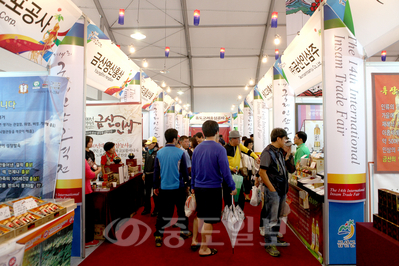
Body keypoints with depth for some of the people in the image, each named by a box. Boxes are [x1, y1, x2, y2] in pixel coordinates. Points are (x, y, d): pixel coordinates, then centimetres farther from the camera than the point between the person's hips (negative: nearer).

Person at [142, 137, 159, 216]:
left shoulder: (157, 152, -14)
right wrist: (144, 173, 18)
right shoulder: (147, 152, 10)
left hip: (154, 175, -7)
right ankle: (147, 208, 29)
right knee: (147, 193, 15)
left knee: (155, 193, 4)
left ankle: (156, 210, 18)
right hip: (147, 175, 7)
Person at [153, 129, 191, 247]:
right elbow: (184, 170, -4)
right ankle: (184, 231, 28)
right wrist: (187, 183, 10)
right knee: (181, 210, 15)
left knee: (163, 211, 10)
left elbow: (156, 171, 4)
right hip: (178, 187, -2)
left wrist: (156, 186, 13)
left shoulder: (159, 153, -1)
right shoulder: (180, 153, -10)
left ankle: (158, 235, 10)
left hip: (164, 187, 2)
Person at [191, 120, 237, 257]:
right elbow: (225, 172, -15)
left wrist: (193, 186, 23)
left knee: (200, 215, 23)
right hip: (213, 188, -6)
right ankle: (204, 249, 18)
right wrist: (232, 187, -1)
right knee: (209, 219, 7)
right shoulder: (219, 149, -15)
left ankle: (194, 241, 34)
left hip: (198, 188, 6)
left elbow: (193, 170, 11)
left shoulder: (197, 149, 3)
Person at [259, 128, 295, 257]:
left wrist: (288, 153, 10)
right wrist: (271, 188, -19)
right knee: (271, 218, 1)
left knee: (277, 216, 20)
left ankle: (274, 238, 36)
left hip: (282, 190, 9)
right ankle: (269, 244, 13)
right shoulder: (268, 152, -17)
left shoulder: (279, 152, 12)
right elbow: (262, 172, -21)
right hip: (273, 191, -9)